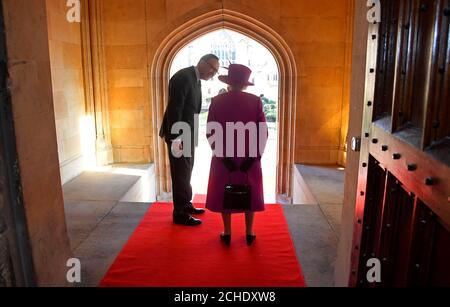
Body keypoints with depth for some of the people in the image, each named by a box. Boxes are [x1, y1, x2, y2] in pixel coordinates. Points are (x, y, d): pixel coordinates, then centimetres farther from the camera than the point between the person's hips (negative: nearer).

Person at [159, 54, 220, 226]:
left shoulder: (196, 80, 12)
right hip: (179, 135, -10)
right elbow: (174, 109, -23)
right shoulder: (183, 77, -17)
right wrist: (176, 137, -25)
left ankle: (185, 205, 31)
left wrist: (192, 135, 12)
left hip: (188, 135, 10)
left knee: (186, 172, 18)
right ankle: (180, 213, 8)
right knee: (181, 174, -2)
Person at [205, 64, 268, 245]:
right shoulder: (255, 101, -5)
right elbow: (263, 132, -8)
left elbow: (210, 132, -9)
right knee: (249, 194, 13)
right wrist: (255, 155, -7)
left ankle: (227, 233, 18)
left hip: (223, 157, 0)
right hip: (249, 157, 1)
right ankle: (249, 233, 19)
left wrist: (222, 155, -7)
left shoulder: (217, 101, -5)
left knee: (224, 194, 12)